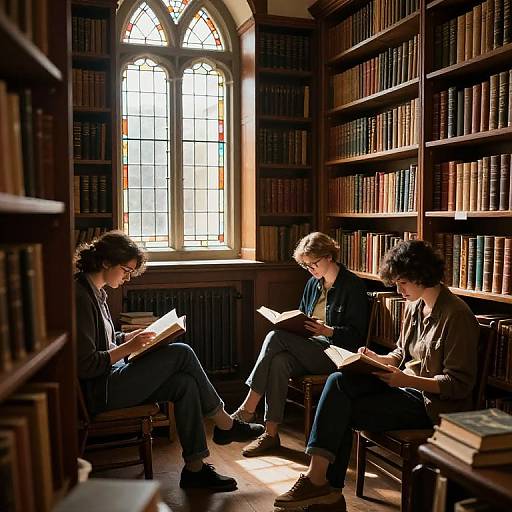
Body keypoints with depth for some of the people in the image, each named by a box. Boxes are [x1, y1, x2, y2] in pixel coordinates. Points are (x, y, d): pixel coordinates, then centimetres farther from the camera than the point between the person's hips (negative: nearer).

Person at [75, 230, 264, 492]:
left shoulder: (94, 291, 11)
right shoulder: (80, 296, -19)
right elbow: (85, 365, -22)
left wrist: (129, 336, 7)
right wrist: (129, 347, -18)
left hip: (111, 376, 10)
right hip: (98, 391, -9)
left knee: (185, 384, -9)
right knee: (181, 353, -16)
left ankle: (195, 468, -3)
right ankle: (225, 424, 1)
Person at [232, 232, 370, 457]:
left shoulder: (353, 285, -4)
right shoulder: (313, 283, 18)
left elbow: (357, 334, -8)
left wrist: (327, 330, -23)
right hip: (308, 349, 6)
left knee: (275, 337, -25)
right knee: (278, 362, -29)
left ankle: (248, 408, -23)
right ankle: (270, 434, -25)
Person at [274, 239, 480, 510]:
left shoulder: (457, 315, -16)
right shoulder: (415, 306, 9)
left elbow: (459, 385, -18)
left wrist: (406, 379, -28)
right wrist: (377, 359, -2)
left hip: (432, 403, -8)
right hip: (404, 385, 8)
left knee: (341, 411, -18)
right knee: (338, 381, -17)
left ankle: (319, 481, -4)